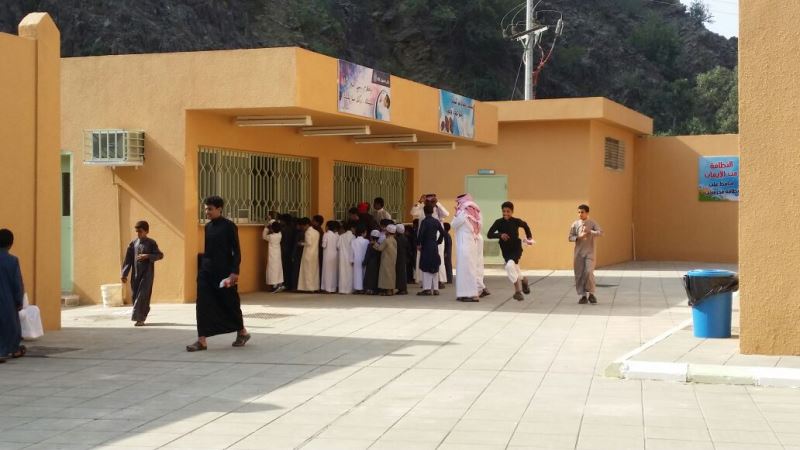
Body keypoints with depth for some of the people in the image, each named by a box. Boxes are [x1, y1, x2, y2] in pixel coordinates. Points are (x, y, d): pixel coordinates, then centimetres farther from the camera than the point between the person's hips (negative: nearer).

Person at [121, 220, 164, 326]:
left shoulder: (151, 243, -1)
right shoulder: (133, 243, 7)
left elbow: (160, 255, -3)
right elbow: (128, 259, 7)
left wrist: (147, 256, -17)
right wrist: (124, 274, 3)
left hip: (147, 274, -4)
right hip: (136, 274, 4)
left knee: (143, 295, -10)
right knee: (135, 295, 5)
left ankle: (139, 318, -11)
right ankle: (139, 318, 16)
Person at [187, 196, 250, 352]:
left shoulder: (229, 226, -8)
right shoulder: (208, 227, 10)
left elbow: (236, 251, -9)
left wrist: (234, 272, -16)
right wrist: (203, 266, 14)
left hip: (224, 271, -6)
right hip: (207, 271, 6)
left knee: (230, 303, 8)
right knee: (202, 305, -4)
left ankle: (242, 332, 29)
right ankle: (202, 340, -4)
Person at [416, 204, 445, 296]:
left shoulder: (424, 222, -10)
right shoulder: (436, 221, 6)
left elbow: (421, 234, -19)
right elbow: (442, 232, 6)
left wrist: (418, 244, -8)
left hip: (426, 247, -5)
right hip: (435, 247, 5)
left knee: (426, 268, -2)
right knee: (435, 267, 11)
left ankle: (427, 289, -6)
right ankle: (435, 289, 12)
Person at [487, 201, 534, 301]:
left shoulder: (516, 221, -10)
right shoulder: (498, 222, -10)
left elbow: (525, 225, 12)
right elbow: (489, 234, -15)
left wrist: (529, 237, 11)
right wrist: (500, 235, -30)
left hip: (516, 249, -3)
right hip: (506, 251, 3)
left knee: (510, 265, -28)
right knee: (515, 270, 17)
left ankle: (518, 291, -15)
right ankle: (523, 280, 50)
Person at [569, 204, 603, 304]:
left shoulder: (592, 223, 1)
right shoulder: (575, 224, 5)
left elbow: (600, 232, -11)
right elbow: (570, 237, 5)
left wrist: (590, 232, -24)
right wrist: (579, 237, -13)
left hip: (590, 252, -2)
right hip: (578, 252, 2)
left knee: (589, 272, -14)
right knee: (579, 274, 1)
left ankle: (591, 294, 3)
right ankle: (582, 296, 10)